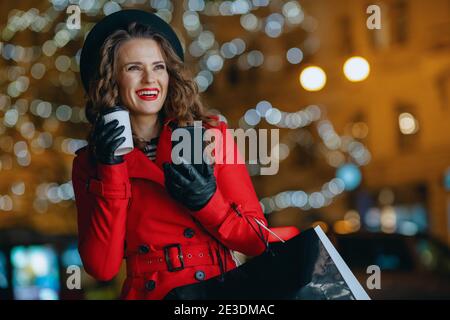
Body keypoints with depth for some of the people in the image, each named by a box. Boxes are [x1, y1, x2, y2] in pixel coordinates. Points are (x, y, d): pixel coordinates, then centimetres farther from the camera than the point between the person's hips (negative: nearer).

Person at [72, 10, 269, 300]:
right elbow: (102, 268, -4)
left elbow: (257, 241, 5)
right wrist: (110, 172, -9)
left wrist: (205, 201, -11)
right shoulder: (89, 163, 6)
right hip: (150, 293, -2)